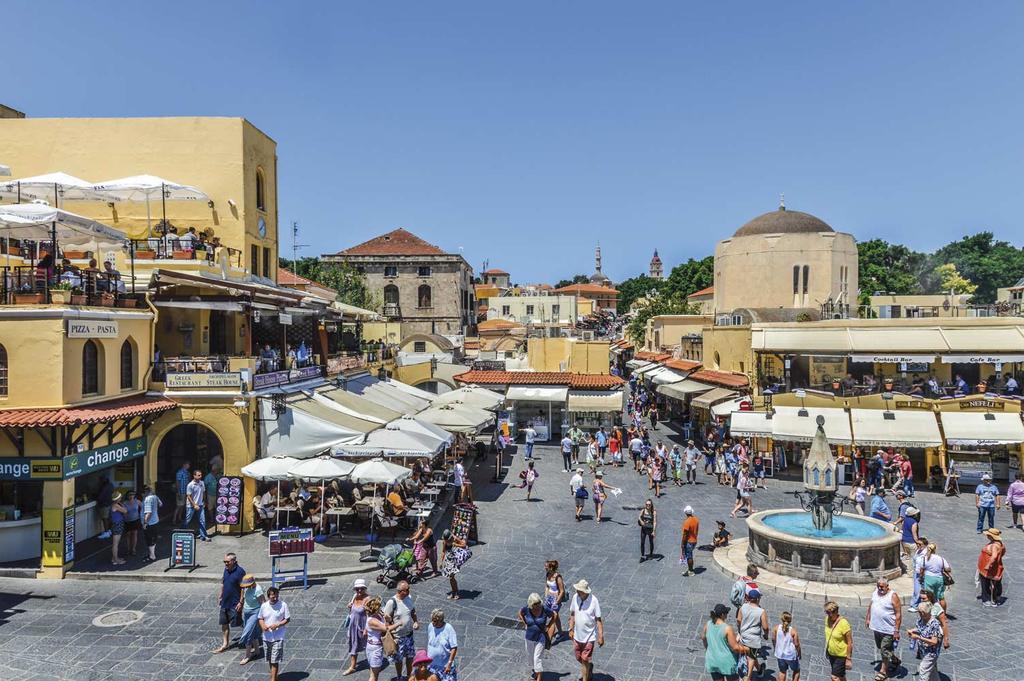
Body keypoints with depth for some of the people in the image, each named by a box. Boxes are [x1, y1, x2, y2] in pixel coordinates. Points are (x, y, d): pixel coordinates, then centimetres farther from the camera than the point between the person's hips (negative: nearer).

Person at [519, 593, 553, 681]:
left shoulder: (544, 609, -20)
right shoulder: (527, 609, -16)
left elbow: (554, 616, -2)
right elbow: (520, 613, 7)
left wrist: (547, 626, -3)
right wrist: (525, 624, 1)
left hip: (541, 638, -3)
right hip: (529, 638, 3)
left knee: (537, 658, -7)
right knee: (530, 656, 20)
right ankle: (535, 671, 46)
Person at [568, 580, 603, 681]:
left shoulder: (594, 600, -21)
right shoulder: (575, 597, -8)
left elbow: (598, 619, -13)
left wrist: (601, 636, -12)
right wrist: (571, 629, 7)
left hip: (589, 636, -5)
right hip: (577, 635, 5)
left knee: (585, 660, 0)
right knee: (578, 658, 18)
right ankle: (589, 667, 48)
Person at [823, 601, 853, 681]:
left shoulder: (843, 623, -26)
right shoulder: (828, 619, -5)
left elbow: (850, 642, -21)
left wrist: (848, 659, -18)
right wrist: (826, 650, 16)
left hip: (841, 655, -7)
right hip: (831, 653, 7)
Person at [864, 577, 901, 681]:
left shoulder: (893, 596, -20)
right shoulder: (875, 592, 0)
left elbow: (898, 614, -18)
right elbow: (871, 605, 15)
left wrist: (896, 631, -19)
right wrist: (867, 618, 17)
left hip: (888, 629, -7)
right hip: (876, 627, 7)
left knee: (885, 650, 2)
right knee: (880, 648, 22)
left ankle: (883, 671, 18)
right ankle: (895, 660, 45)